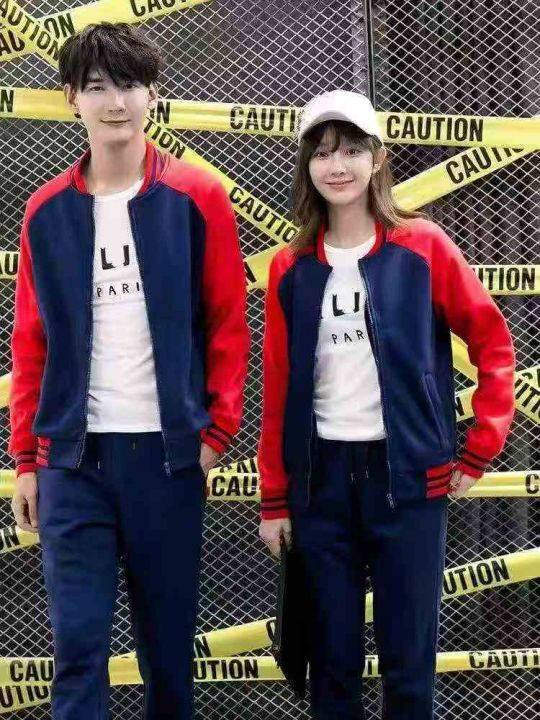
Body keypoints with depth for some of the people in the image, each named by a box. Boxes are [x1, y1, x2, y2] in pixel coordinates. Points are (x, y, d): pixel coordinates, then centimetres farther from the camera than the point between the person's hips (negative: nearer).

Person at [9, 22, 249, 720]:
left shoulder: (197, 199, 0)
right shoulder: (47, 213, 7)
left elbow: (227, 326, 1)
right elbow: (30, 342, 9)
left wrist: (217, 431, -5)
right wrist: (26, 458, 6)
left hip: (167, 451, -1)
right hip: (74, 455, 1)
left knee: (167, 636, 9)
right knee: (78, 642, -2)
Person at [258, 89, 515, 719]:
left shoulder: (422, 247, -2)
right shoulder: (291, 270, 5)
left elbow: (492, 342, 2)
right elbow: (278, 390, 6)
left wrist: (479, 450, -2)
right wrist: (273, 500, 6)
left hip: (407, 472, -2)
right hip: (320, 477, 2)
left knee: (407, 657, 3)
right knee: (332, 656, 9)